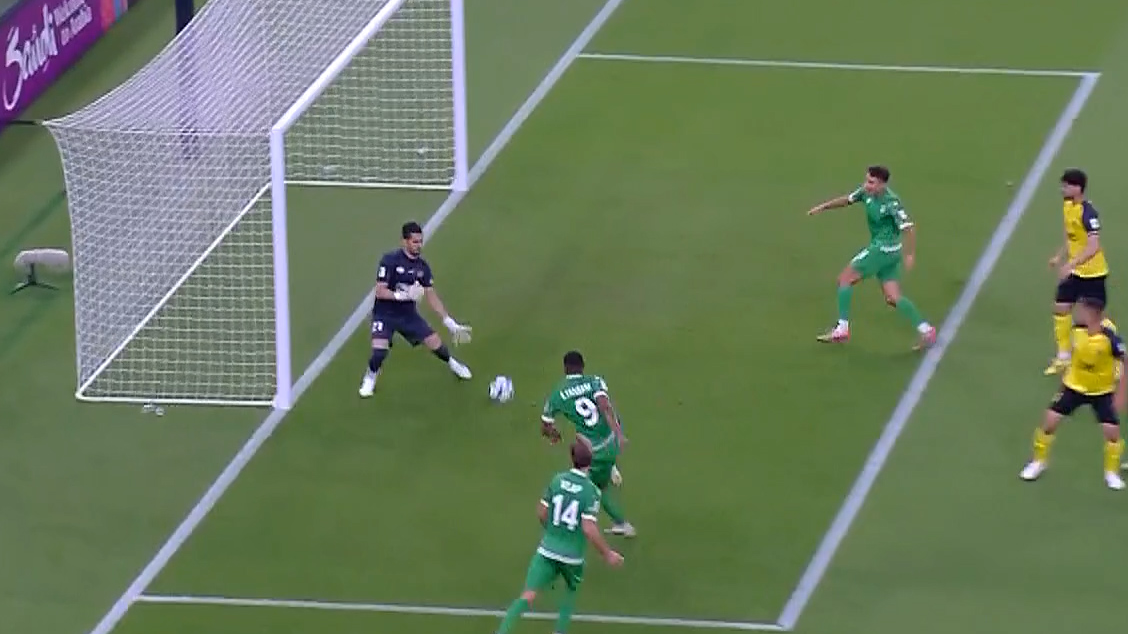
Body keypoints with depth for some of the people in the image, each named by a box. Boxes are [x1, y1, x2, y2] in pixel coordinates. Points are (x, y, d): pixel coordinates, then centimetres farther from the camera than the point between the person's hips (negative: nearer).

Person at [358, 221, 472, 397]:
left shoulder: (422, 266, -3)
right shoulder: (390, 260, -19)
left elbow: (431, 296, 4)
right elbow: (380, 291, -21)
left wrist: (449, 322, 1)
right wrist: (403, 295, -35)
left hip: (408, 314, 4)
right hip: (385, 314, -4)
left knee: (435, 342, 1)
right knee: (379, 350, -23)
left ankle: (452, 364, 35)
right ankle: (370, 378, 8)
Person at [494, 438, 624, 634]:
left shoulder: (558, 480, -2)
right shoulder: (591, 491, -15)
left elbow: (541, 513, 7)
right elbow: (589, 529, -19)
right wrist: (607, 554, -7)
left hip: (547, 550, 2)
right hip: (572, 556, -2)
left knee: (528, 596, -6)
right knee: (572, 589, 30)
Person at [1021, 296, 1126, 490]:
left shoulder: (1111, 338, -30)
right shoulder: (1078, 330, -15)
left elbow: (1123, 366, -20)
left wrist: (1121, 395, -21)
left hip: (1102, 392, -3)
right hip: (1074, 386, 3)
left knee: (1112, 431, -10)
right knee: (1049, 422, -3)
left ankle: (1112, 473, 15)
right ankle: (1038, 462, 20)